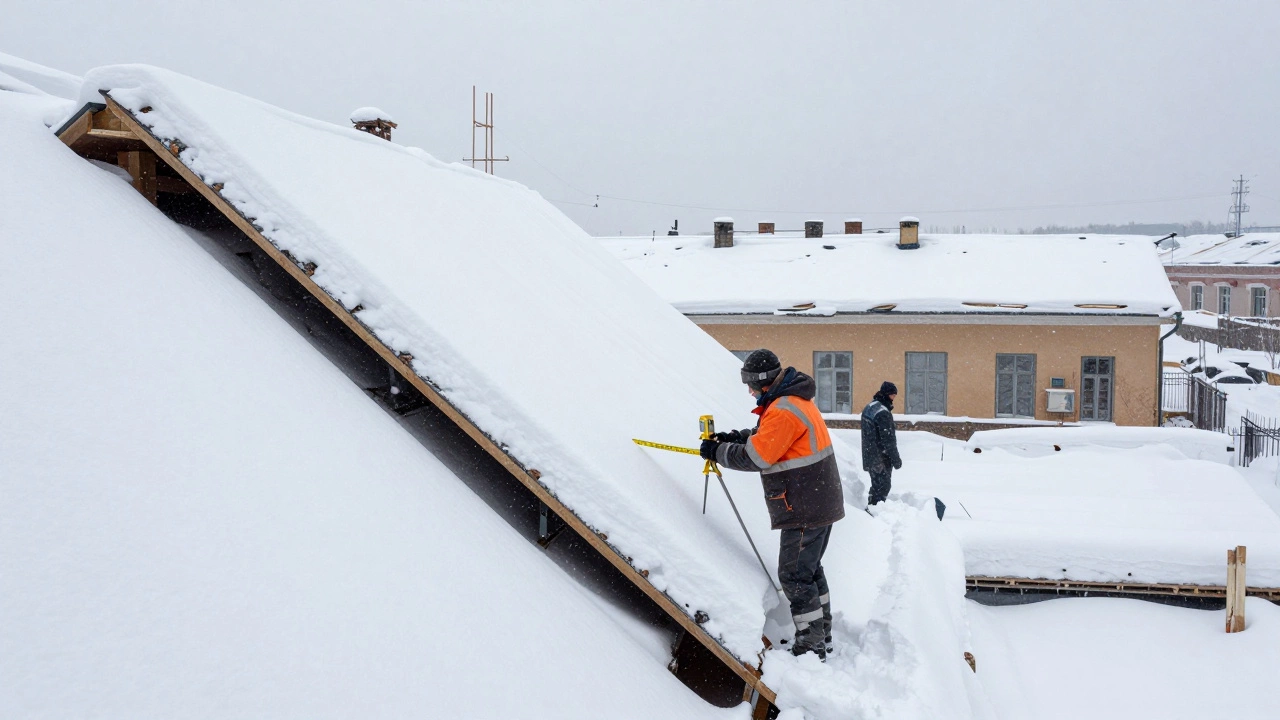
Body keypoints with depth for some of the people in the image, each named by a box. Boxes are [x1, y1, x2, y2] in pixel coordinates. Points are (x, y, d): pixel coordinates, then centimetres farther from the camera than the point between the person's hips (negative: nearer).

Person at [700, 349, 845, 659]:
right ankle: (821, 634, 31)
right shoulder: (795, 400, 11)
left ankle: (811, 646, 4)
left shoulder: (784, 410, -23)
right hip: (819, 504, 11)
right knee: (809, 569, 20)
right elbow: (765, 435, 21)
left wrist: (716, 451, -8)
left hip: (805, 510, -11)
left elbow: (755, 457, -21)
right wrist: (732, 437, 8)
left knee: (794, 575, -3)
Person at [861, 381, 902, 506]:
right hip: (881, 458, -10)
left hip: (870, 455, 10)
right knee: (883, 486, -3)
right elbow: (888, 439, -22)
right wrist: (896, 459, -15)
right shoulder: (883, 412, -22)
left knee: (876, 485, 18)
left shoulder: (869, 407, 10)